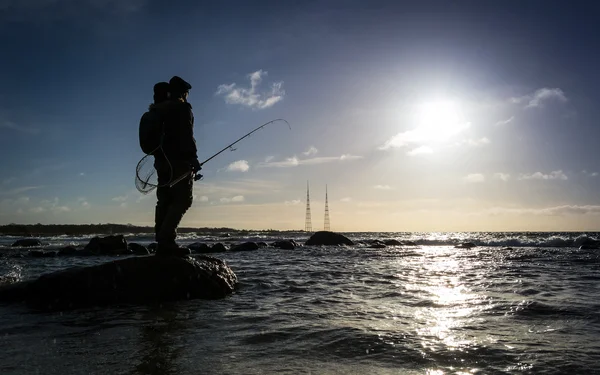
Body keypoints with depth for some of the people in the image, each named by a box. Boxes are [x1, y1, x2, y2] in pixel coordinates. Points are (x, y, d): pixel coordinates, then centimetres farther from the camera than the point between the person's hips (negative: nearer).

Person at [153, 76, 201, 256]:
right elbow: (186, 135, -14)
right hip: (178, 161, -8)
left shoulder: (160, 110, 22)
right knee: (182, 199, -12)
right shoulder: (182, 107, -2)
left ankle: (162, 242, 4)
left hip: (162, 161, 9)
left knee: (165, 201, 6)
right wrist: (193, 159, -14)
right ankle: (166, 241, -22)